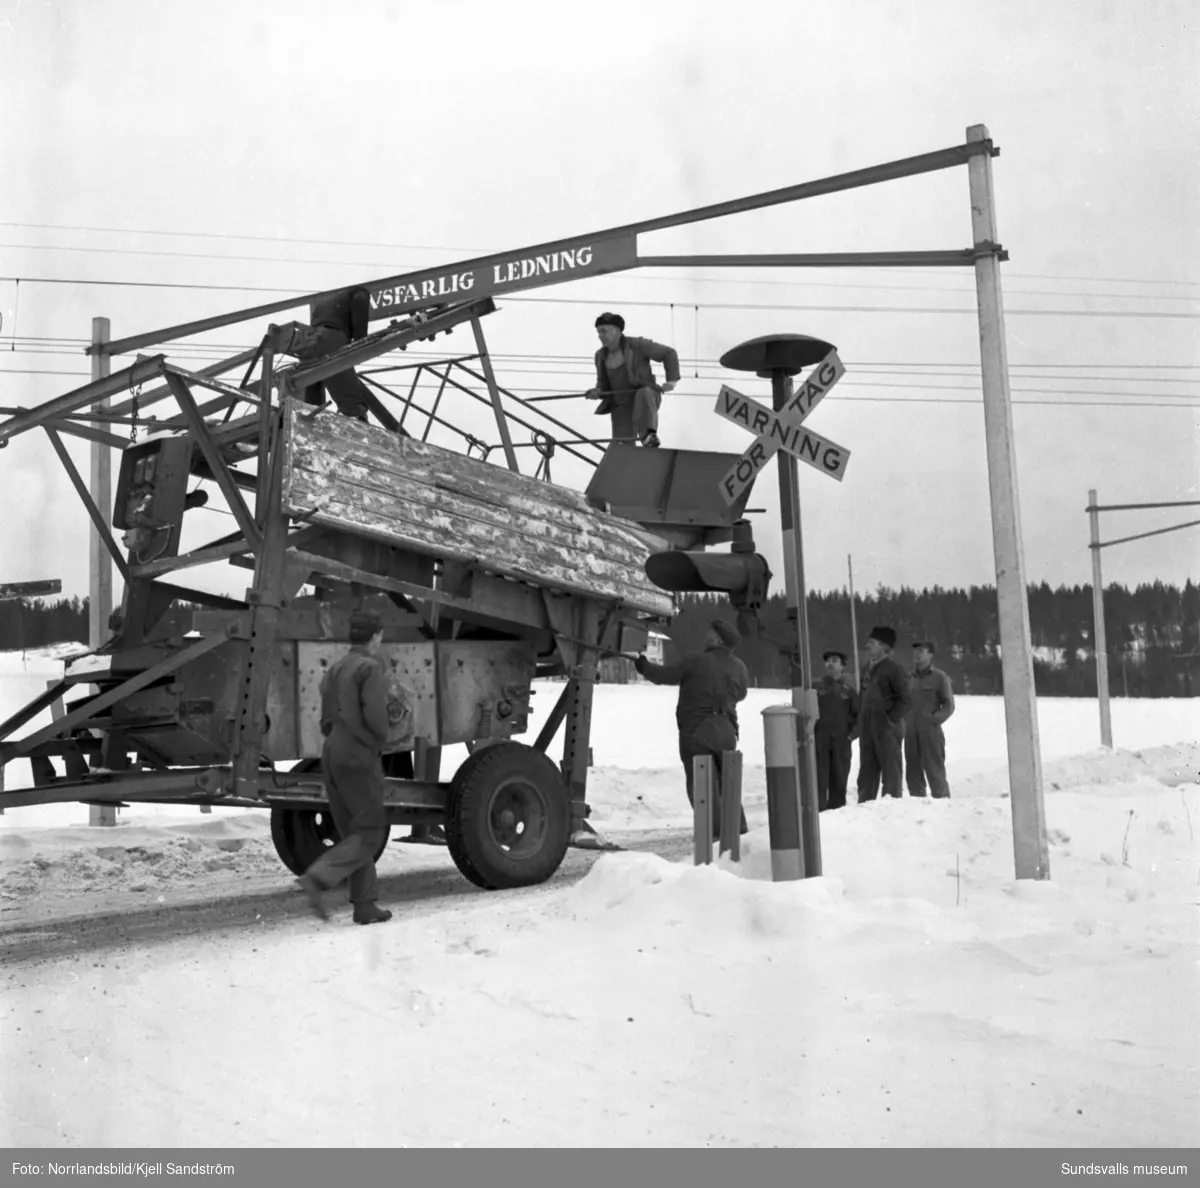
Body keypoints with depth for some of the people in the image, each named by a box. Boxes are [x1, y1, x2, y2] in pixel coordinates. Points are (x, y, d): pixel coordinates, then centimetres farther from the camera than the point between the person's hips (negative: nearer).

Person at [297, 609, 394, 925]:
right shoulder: (372, 667, -9)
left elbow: (327, 722, 17)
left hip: (332, 756, 8)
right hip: (359, 758, -8)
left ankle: (365, 905, 11)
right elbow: (375, 716, -20)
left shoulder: (334, 670, 17)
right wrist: (382, 738, 0)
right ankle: (318, 878, -18)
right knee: (370, 833, -2)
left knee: (354, 834, 11)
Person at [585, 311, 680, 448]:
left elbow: (669, 353, -7)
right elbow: (604, 385, 15)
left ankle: (650, 435, -48)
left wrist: (672, 379, -19)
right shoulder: (601, 355, 5)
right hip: (621, 406, 4)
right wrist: (597, 392, -8)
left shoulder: (637, 345, -12)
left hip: (646, 395, -4)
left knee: (643, 394, -40)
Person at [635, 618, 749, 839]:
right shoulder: (739, 668, 5)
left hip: (697, 731, -5)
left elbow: (664, 675, 0)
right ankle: (738, 828, 19)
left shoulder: (696, 662, -9)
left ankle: (716, 830, -7)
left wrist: (643, 665, 17)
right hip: (726, 730, 5)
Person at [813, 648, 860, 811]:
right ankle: (818, 809, -5)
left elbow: (859, 713, 7)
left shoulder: (848, 688, 6)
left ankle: (837, 808, 14)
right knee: (819, 777, -5)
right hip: (820, 738, -1)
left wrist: (853, 733, -3)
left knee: (839, 778, 5)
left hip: (841, 740, 1)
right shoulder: (817, 686, 4)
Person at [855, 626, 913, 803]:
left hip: (886, 728, -8)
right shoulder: (868, 669, 15)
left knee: (891, 770, 0)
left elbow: (906, 700, -10)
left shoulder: (894, 669, -8)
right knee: (867, 771, 11)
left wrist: (890, 719, -14)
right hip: (867, 729, 8)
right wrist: (861, 721, 11)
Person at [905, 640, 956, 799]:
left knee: (935, 771, -5)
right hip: (910, 732, 5)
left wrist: (934, 720, -11)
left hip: (930, 732, -5)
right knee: (913, 773, 6)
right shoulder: (909, 678, 14)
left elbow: (948, 705, -1)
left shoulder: (939, 677, 2)